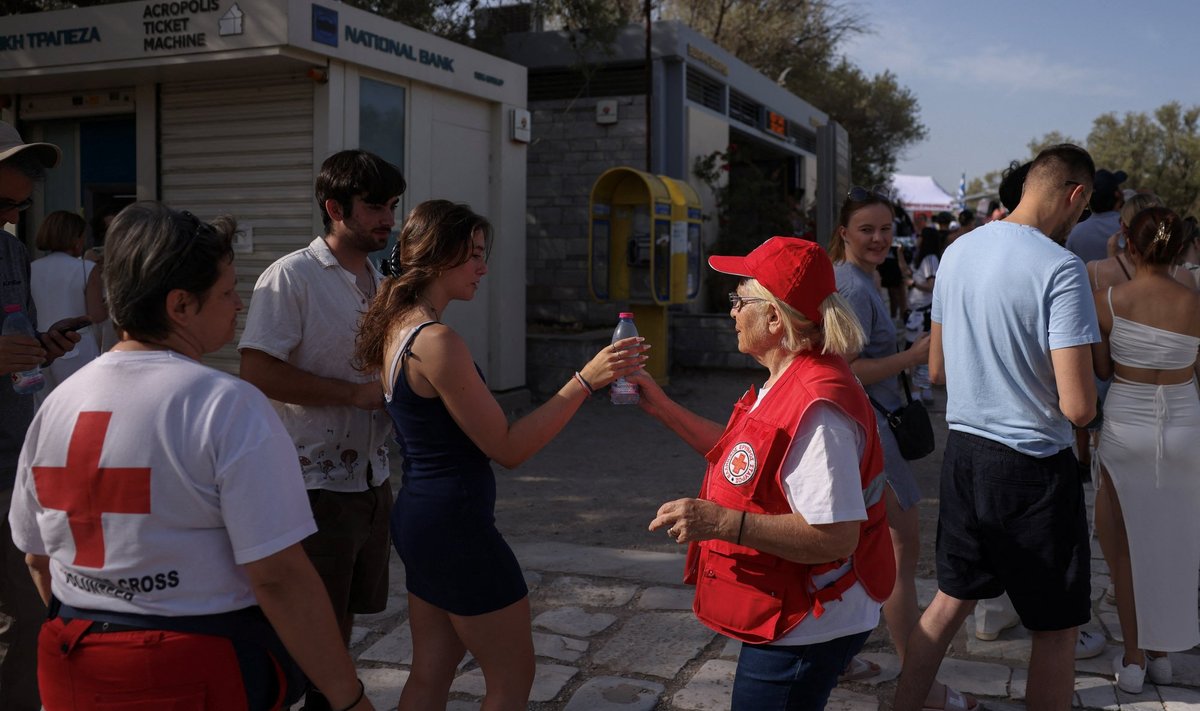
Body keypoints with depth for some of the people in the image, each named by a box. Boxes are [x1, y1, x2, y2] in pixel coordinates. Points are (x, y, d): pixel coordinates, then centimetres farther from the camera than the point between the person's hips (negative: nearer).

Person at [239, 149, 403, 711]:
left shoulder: (380, 283, 12)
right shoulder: (292, 276, -12)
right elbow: (258, 370, -21)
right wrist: (357, 392, -20)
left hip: (371, 475, 8)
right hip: (317, 481, -7)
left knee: (345, 613, 18)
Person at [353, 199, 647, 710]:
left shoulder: (396, 327, 6)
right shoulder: (437, 342, -23)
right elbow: (508, 448, -20)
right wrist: (585, 379, -21)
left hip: (417, 513, 9)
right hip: (456, 523, -9)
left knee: (432, 670, 20)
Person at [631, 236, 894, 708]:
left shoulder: (816, 405, -28)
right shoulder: (791, 383, 7)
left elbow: (836, 536, -31)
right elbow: (738, 454, 17)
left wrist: (721, 522, -36)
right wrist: (661, 408, 14)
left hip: (806, 629, -10)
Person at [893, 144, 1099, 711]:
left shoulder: (957, 253, 4)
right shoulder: (1060, 268, -19)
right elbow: (1078, 407, -21)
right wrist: (1083, 397, 1)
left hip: (962, 450, 7)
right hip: (1033, 466, -7)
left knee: (950, 600, 20)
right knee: (1058, 627, 10)